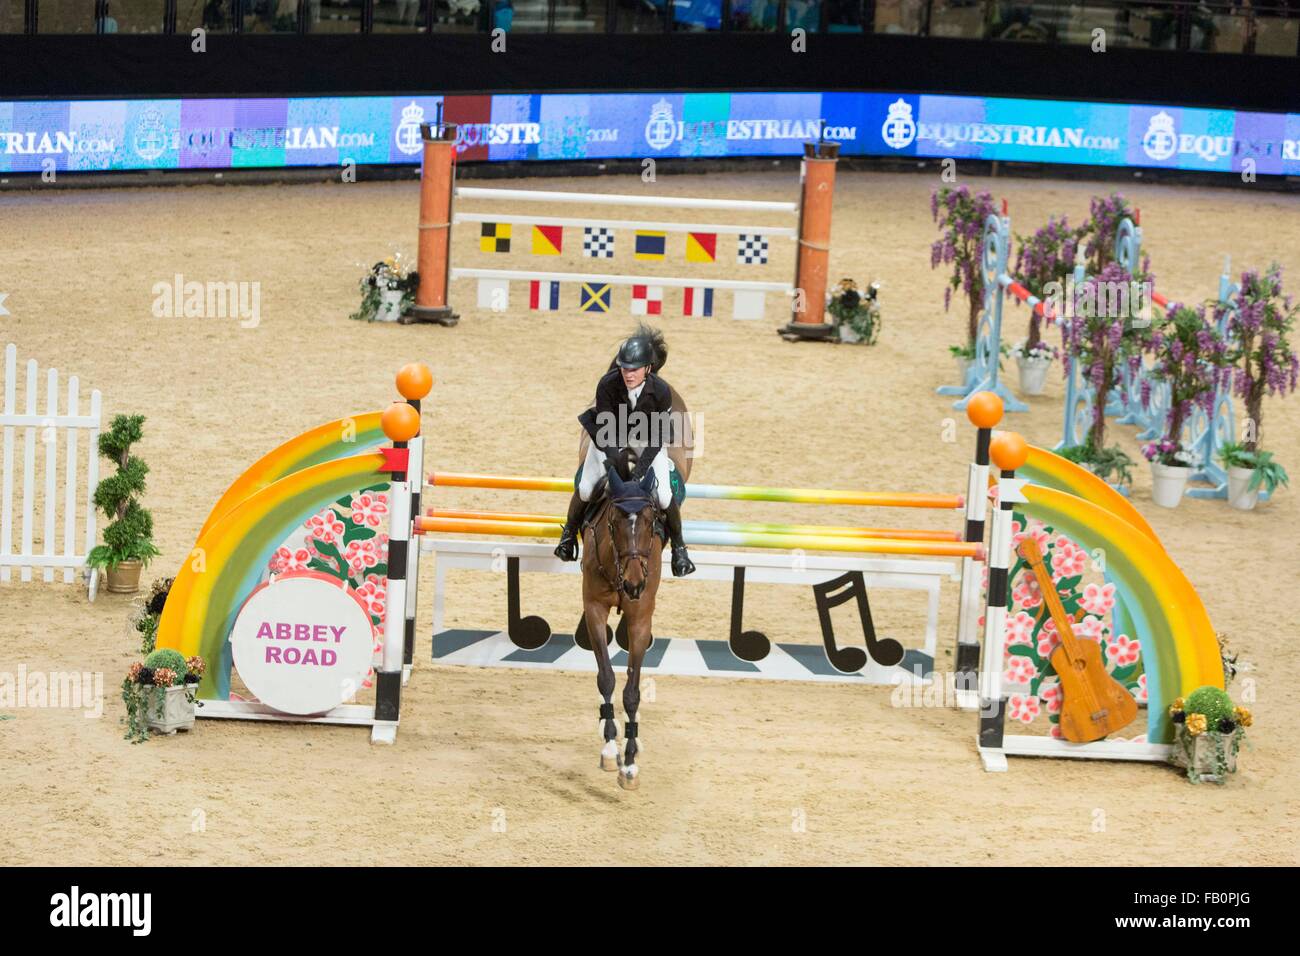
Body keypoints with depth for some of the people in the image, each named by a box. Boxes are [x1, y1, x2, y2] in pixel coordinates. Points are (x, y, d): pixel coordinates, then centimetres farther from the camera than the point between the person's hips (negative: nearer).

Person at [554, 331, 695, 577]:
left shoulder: (661, 391, -30)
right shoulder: (607, 385, -30)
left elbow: (657, 437, -22)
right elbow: (604, 426, -21)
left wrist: (641, 468, -29)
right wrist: (612, 456, -33)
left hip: (647, 440, -1)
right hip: (610, 436, 1)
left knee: (663, 496, -14)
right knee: (585, 489, -9)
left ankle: (678, 546, 13)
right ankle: (569, 533, 23)